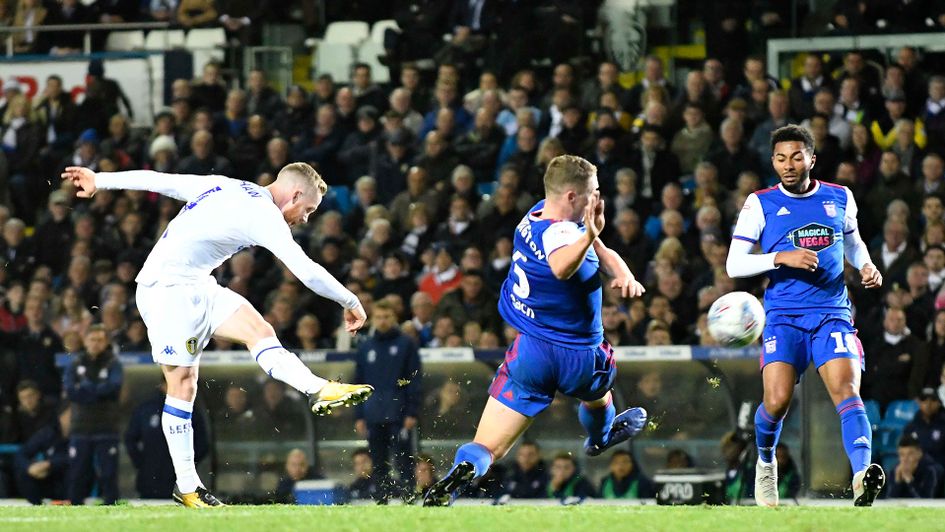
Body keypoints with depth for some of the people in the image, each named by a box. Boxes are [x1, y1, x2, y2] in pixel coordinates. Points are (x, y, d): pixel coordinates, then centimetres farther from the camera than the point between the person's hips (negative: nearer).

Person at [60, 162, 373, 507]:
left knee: (258, 331, -10)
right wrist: (351, 303, -5)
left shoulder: (224, 188, 12)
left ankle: (319, 391, -28)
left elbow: (155, 180, 15)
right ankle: (186, 487, -6)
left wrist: (100, 180, 21)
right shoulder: (264, 215, -14)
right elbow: (306, 271, -17)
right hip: (167, 289, -9)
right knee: (183, 384, -7)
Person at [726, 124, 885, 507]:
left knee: (846, 390, -20)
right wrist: (782, 258, -14)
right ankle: (765, 461, 20)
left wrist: (866, 266, 8)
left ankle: (861, 477, -38)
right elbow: (734, 264, -1)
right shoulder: (760, 204, 3)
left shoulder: (840, 199, 11)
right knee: (777, 401, -13)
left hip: (833, 313, 1)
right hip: (783, 317, -1)